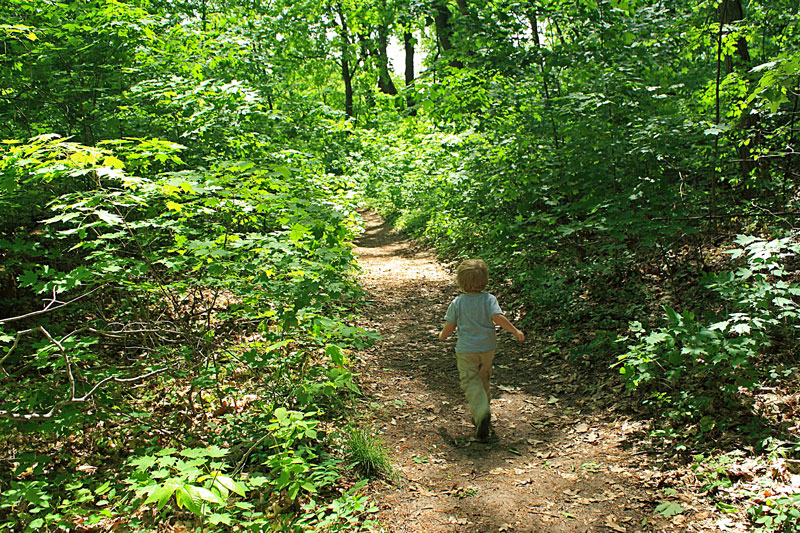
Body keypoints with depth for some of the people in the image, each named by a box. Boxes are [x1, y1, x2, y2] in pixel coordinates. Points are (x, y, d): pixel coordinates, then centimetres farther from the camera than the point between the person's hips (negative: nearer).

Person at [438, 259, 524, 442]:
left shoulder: (457, 303, -8)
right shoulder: (489, 299, -9)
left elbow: (449, 327, -4)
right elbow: (498, 318, -22)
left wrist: (442, 336, 16)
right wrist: (515, 331, -12)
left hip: (466, 351, -2)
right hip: (487, 348, 2)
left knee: (471, 383, -1)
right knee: (483, 380, 21)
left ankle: (482, 414, -25)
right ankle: (480, 415, 34)